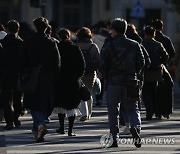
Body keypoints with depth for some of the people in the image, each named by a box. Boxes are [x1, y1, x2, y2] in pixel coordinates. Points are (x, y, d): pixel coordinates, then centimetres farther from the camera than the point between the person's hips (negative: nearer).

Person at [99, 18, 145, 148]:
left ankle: (114, 138, 5)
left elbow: (103, 65, -12)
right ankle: (136, 127, -18)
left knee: (113, 111, 7)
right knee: (133, 109, 11)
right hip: (130, 81, 3)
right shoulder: (134, 45, 3)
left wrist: (102, 74, 8)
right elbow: (141, 62, 5)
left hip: (113, 82, -2)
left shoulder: (108, 46, -9)